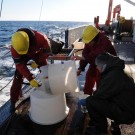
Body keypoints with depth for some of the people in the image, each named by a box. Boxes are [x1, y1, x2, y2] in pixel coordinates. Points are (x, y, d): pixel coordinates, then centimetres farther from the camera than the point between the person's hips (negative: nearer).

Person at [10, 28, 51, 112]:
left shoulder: (41, 38, -42)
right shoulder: (14, 48, -38)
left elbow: (47, 51, -23)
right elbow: (20, 65, -31)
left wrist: (37, 62, -21)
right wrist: (30, 79, -36)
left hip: (38, 53, 1)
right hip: (23, 56, 0)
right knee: (18, 77, -6)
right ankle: (13, 101, 8)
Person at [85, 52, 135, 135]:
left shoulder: (114, 76, -25)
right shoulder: (116, 72, 8)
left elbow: (100, 95, -20)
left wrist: (88, 99, -2)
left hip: (126, 114, -10)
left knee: (90, 102, -19)